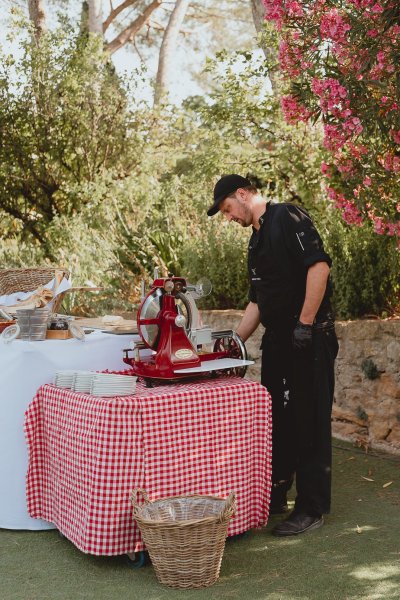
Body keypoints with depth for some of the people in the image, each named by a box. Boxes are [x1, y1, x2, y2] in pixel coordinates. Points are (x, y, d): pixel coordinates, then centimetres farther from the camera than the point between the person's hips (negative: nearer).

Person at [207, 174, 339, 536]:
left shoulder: (288, 217, -8)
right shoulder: (257, 241, 19)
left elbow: (319, 265, -20)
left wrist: (305, 324, -21)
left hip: (309, 337, -9)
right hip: (277, 340, 9)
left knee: (309, 423, -2)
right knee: (276, 420, 14)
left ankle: (312, 508, 7)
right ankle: (274, 496, 27)